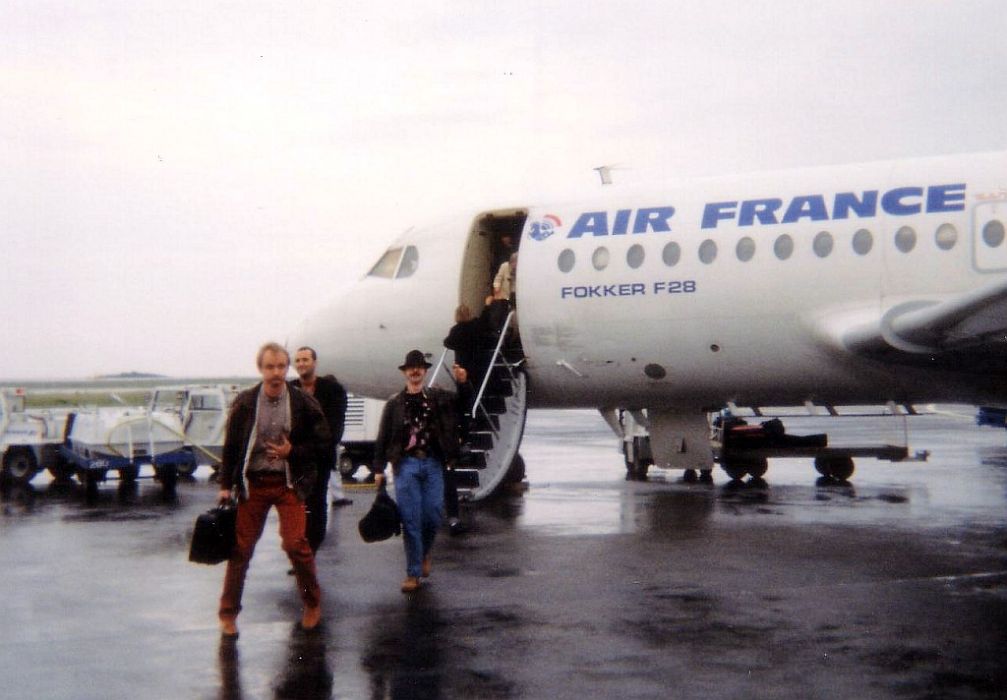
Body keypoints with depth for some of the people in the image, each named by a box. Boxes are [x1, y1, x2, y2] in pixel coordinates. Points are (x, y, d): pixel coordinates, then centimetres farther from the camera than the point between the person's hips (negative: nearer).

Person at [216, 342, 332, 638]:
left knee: (296, 543, -11)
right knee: (241, 547, 3)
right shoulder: (245, 402, 0)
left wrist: (292, 452, -12)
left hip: (288, 483, -1)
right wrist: (226, 485, 4)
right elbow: (231, 445, 6)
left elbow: (324, 445, 1)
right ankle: (228, 612, 16)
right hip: (252, 483, 1)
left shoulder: (304, 404, -3)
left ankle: (312, 604, 11)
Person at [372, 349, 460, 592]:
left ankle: (424, 553, 31)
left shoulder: (439, 398, 9)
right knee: (410, 519, -3)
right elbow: (383, 438, 7)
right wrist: (379, 468, 3)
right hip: (406, 464, -1)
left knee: (432, 516, 1)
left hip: (433, 463, 1)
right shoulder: (394, 403, 6)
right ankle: (413, 573, 3)